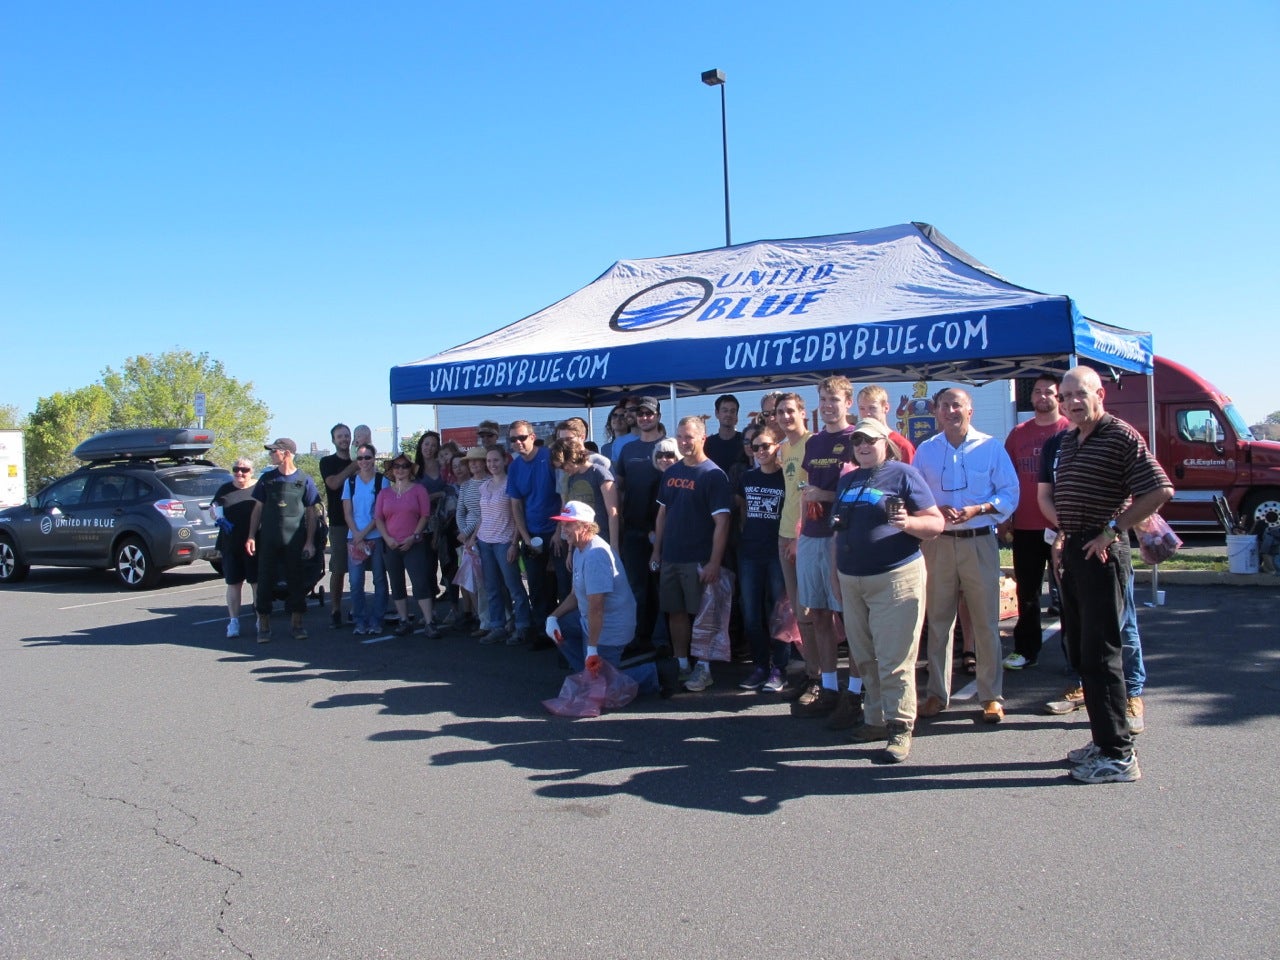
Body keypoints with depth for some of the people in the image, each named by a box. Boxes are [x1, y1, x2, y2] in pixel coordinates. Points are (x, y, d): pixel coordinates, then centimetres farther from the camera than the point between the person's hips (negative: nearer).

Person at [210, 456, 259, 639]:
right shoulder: (224, 490, 10)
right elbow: (213, 509, 20)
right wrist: (218, 517, -3)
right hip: (230, 546, 3)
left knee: (258, 583, 2)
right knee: (233, 584, 8)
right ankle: (233, 621, 14)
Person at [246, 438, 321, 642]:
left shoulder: (304, 480, 0)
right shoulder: (267, 479, 6)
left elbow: (311, 513, 2)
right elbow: (258, 508, 9)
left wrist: (310, 542, -4)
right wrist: (252, 536, 1)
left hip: (295, 541, -2)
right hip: (268, 539, 2)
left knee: (296, 581, 4)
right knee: (265, 581, 3)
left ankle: (297, 624, 15)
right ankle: (264, 625, 11)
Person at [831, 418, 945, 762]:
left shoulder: (903, 474, -2)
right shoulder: (847, 480, 17)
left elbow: (936, 523, -5)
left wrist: (907, 523, -24)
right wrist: (836, 574, 17)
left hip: (895, 578, -6)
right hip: (851, 581, 6)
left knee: (894, 660, -6)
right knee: (864, 659, 11)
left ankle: (900, 728, 2)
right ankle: (875, 720, 22)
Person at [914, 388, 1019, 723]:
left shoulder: (991, 447, 2)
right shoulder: (925, 450, 9)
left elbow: (1010, 494, 0)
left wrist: (976, 510, -15)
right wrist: (937, 511, -11)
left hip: (979, 541, -2)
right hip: (938, 543, 2)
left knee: (986, 622, 0)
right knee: (937, 620, 6)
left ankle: (991, 696, 11)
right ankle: (937, 693, 17)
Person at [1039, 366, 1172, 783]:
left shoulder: (1122, 437, -10)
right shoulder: (1066, 442, 15)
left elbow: (1161, 490, -19)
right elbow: (1047, 493, 25)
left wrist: (1111, 529, -16)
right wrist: (1063, 529, 8)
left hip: (1102, 553, -9)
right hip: (1071, 551, 9)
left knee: (1100, 654, -7)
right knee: (1080, 651, 13)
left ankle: (1118, 755, 0)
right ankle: (1103, 740, 24)